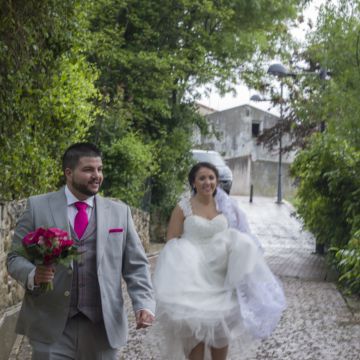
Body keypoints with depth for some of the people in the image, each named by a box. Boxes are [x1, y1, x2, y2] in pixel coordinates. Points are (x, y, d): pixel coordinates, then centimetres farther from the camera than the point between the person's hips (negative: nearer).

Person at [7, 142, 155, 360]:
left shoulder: (120, 212, 8)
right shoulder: (38, 207, 4)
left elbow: (135, 267, 7)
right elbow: (16, 258, 4)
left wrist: (144, 304, -8)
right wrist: (33, 275, -17)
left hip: (103, 326, 2)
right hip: (51, 326, -1)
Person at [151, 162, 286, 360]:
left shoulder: (226, 206, 6)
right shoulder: (183, 208, -5)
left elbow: (239, 241, 15)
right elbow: (171, 245, -5)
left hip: (222, 277, 3)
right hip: (193, 278, -3)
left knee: (221, 326, 8)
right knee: (195, 327, -4)